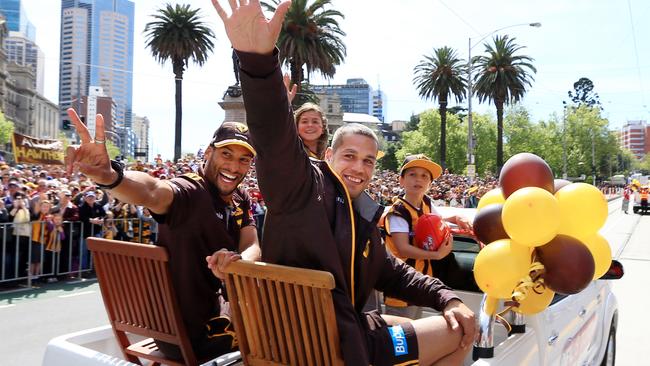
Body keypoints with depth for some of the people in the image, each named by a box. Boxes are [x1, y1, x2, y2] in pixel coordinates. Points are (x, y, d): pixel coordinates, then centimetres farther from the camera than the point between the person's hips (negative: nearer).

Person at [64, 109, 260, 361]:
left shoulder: (241, 201, 0)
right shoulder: (190, 191, -23)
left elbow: (252, 248, -12)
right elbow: (153, 192, -44)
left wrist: (238, 260, -36)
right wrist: (110, 177, -66)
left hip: (212, 312, 7)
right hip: (189, 337, -7)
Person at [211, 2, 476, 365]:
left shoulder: (364, 216, 11)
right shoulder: (302, 185, -14)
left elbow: (393, 273, 20)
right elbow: (276, 137, -33)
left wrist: (447, 298, 5)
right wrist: (258, 60, -50)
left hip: (346, 330, 9)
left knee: (461, 326, 26)